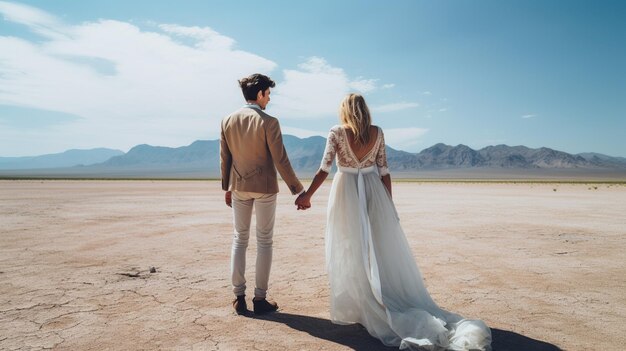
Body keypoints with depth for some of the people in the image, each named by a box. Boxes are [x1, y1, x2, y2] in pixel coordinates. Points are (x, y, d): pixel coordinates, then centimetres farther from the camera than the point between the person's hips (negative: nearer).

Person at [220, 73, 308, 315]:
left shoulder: (228, 121, 1)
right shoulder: (268, 122, -14)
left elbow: (224, 159, 6)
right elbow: (280, 161, -15)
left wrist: (227, 187, 17)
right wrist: (297, 188, -6)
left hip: (239, 187, 4)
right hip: (264, 187, -4)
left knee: (239, 240, 14)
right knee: (264, 242, 7)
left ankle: (239, 297, 17)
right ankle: (260, 299, 13)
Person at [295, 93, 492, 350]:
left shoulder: (336, 132, -4)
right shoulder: (377, 133, 3)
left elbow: (325, 168, -8)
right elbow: (383, 171, 3)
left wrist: (307, 195, 1)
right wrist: (389, 203, 9)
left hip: (346, 194, -2)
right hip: (374, 193, 3)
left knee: (352, 253, 7)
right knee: (383, 251, 10)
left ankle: (358, 306, 15)